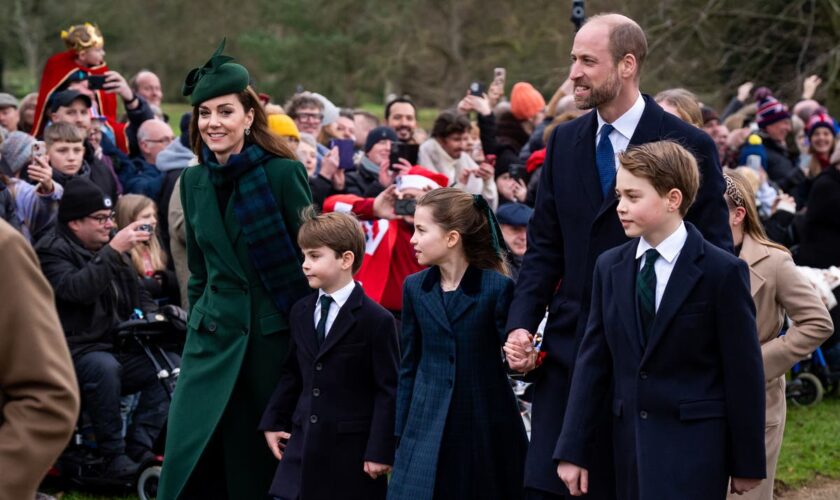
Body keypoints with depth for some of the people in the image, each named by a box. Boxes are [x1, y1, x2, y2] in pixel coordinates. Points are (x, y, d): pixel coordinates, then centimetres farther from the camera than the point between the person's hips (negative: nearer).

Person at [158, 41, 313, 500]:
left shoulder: (283, 173, -8)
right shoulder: (194, 181, 7)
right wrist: (196, 323, 16)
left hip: (274, 330, -4)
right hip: (214, 335, 4)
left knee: (264, 460, 4)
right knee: (192, 455, -2)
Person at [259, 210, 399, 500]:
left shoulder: (376, 320, -10)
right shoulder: (301, 312, 10)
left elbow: (388, 390, -10)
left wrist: (380, 450, -13)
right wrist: (273, 422, 14)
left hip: (352, 449, -6)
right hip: (303, 441, 6)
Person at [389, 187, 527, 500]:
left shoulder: (497, 287, -7)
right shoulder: (415, 288, 6)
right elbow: (409, 366, 10)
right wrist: (402, 433, 9)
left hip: (486, 429, -3)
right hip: (428, 429, 3)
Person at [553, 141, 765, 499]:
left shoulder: (722, 272, -7)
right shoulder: (609, 267, 8)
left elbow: (744, 372, -5)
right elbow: (593, 361, 8)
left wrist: (747, 463, -4)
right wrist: (573, 451, 4)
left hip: (693, 446, -5)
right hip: (630, 442, 5)